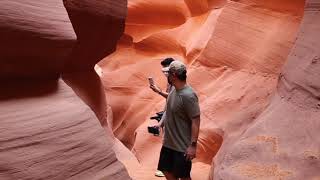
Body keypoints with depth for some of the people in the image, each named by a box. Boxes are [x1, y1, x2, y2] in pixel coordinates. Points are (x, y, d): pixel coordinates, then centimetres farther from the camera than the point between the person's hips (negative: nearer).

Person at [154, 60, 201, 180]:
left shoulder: (188, 96, -24)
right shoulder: (174, 90, 3)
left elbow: (195, 121, -22)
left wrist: (193, 145, -22)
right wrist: (161, 123, 3)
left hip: (182, 146, -8)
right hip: (168, 142, 8)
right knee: (167, 170, 19)